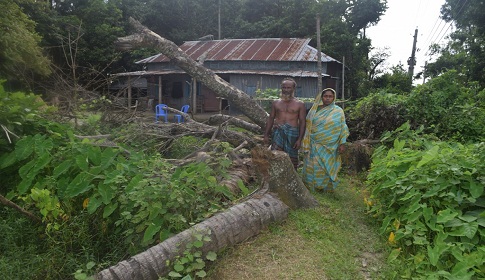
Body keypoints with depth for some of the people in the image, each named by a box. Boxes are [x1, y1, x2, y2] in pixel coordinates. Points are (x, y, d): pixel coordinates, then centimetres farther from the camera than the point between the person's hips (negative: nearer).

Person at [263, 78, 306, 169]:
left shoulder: (300, 104, 5)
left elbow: (302, 122, 2)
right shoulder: (276, 103, 13)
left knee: (292, 158, 4)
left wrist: (300, 139, -6)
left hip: (292, 133, -1)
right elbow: (270, 119, 15)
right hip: (278, 131, 1)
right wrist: (266, 135, 8)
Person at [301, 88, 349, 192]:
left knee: (326, 167, 5)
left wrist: (342, 143, -5)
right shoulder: (315, 109, 5)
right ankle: (311, 185, 14)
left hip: (329, 146, -1)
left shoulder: (338, 111, 2)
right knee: (312, 166, 1)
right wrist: (306, 143, 3)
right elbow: (308, 126, 7)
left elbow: (342, 128, 2)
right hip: (314, 145, 1)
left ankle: (326, 187, 20)